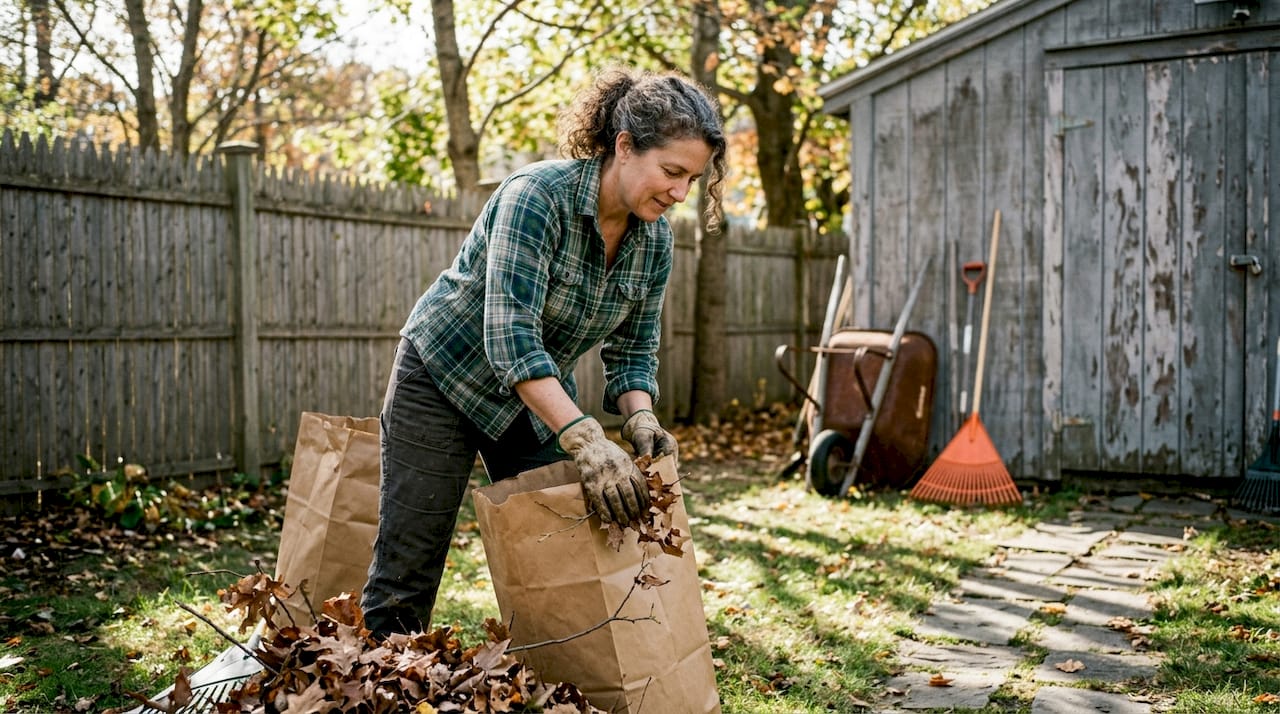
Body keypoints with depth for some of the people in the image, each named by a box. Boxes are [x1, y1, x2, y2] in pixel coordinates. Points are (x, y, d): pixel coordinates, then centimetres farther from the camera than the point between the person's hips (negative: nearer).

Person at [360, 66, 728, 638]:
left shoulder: (655, 238, -7)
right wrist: (585, 439, -43)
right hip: (445, 375, -6)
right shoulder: (538, 196, -28)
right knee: (406, 574, -3)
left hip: (539, 396, 6)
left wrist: (639, 417, -20)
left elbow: (633, 349, 1)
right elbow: (509, 335, -36)